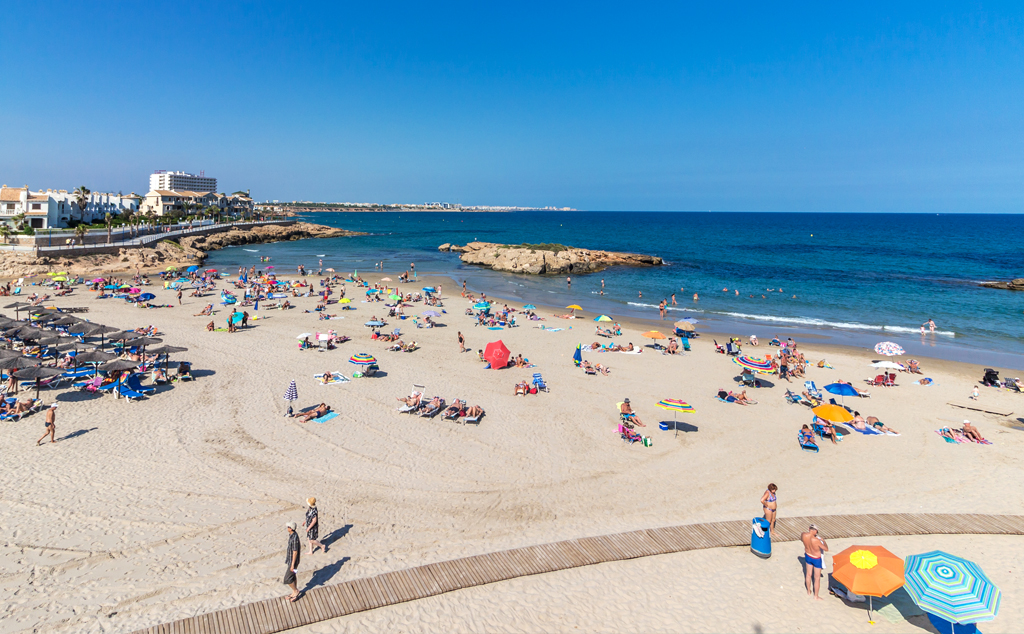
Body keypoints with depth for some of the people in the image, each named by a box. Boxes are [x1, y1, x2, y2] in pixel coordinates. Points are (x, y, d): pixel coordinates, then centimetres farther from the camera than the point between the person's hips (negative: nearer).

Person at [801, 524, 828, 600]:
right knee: (817, 578, 14)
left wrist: (808, 532, 10)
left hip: (808, 556, 5)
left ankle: (808, 592, 43)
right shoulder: (816, 540, -35)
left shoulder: (803, 535, -20)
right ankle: (816, 596, 29)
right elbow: (826, 549, -22)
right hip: (816, 559, -5)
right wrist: (823, 541, -5)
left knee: (808, 574, 25)